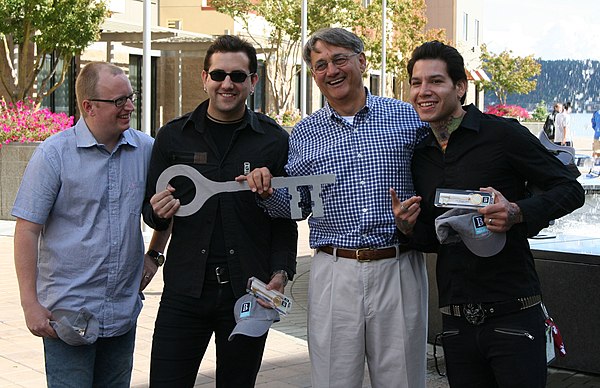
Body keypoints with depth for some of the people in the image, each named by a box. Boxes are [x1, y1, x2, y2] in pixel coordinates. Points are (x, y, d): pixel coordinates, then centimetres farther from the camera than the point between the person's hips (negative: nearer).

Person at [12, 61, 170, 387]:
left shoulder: (146, 149, 3)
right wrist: (30, 303, -11)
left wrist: (154, 255, 13)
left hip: (124, 310, 4)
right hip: (67, 312, -4)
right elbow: (28, 230, -8)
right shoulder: (54, 153, -9)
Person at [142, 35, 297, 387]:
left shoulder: (275, 140, 1)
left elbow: (286, 219, 4)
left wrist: (281, 273, -8)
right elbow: (150, 212, 12)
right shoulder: (172, 137, 5)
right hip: (185, 291, 1)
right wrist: (159, 213, -11)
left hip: (249, 292, -1)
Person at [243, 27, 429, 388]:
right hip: (334, 272, 1)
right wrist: (268, 192, -6)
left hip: (399, 268, -1)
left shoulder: (407, 116, 4)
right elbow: (296, 207, 12)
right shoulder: (303, 134, 9)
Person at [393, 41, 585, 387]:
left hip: (513, 317, -5)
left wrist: (519, 213, -21)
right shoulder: (421, 157, 12)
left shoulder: (503, 134, -6)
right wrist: (409, 229, -3)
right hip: (456, 322, 5)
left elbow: (571, 189, -4)